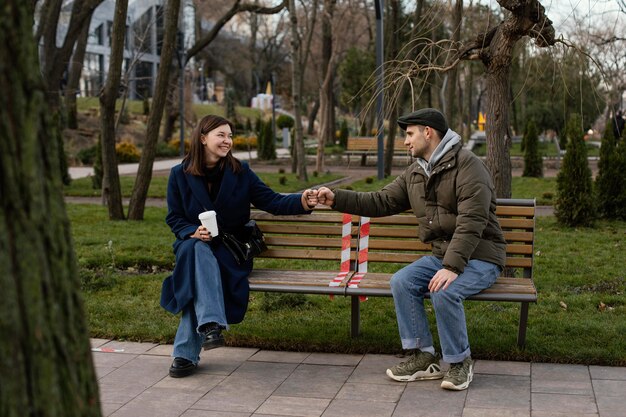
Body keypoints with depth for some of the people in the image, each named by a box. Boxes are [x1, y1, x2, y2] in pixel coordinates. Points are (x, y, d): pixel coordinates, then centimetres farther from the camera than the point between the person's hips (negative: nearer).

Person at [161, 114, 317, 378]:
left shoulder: (240, 172, 3)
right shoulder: (180, 175, 2)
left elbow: (271, 201, -2)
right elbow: (174, 217, 5)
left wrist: (301, 202, -20)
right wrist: (193, 232, -16)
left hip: (231, 248, 0)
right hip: (194, 245, 0)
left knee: (198, 275, -32)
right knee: (199, 251, -38)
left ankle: (186, 353, -34)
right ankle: (210, 323, -48)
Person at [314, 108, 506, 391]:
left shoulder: (467, 166, -16)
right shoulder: (415, 174, 11)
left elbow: (471, 222, -25)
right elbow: (381, 202, 13)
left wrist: (452, 267, -33)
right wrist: (336, 199, 3)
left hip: (480, 257, -7)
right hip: (441, 255, 7)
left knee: (444, 291, -32)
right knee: (401, 281, -16)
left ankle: (460, 362, -10)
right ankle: (422, 357, -7)